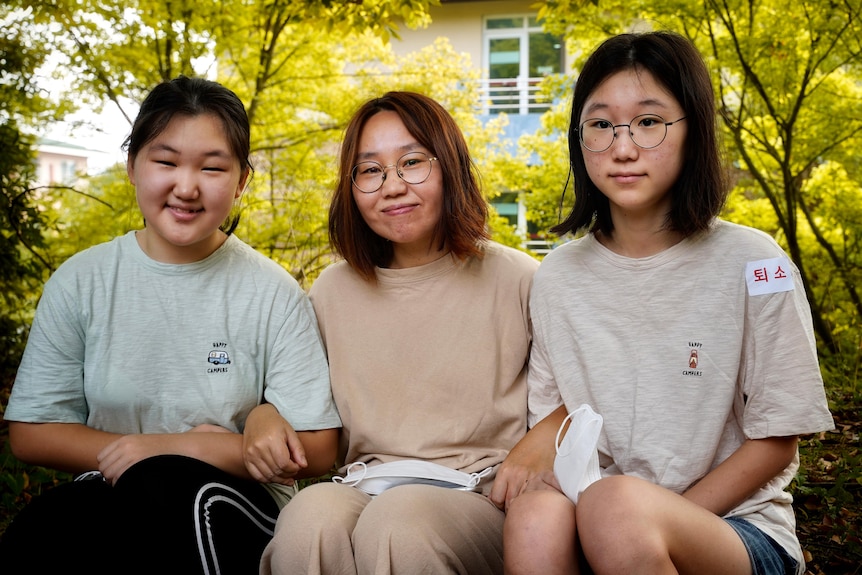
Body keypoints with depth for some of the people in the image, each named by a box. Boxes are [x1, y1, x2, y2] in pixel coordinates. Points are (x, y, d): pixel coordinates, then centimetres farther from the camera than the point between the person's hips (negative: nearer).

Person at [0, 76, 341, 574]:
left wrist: (167, 449, -12)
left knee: (162, 484, -35)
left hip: (234, 508, -2)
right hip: (109, 503, 3)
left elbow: (316, 450, -5)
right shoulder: (81, 281, 3)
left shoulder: (274, 294, -4)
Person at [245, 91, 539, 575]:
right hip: (364, 490, 3)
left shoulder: (517, 280, 2)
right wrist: (264, 415, -1)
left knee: (396, 521, -35)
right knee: (309, 516, -32)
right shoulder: (331, 292, 11)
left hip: (481, 499, -2)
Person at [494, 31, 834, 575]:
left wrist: (652, 522, -13)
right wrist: (539, 443, -10)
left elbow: (775, 442, -4)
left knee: (617, 502, -35)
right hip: (600, 527, 2)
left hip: (738, 525, -1)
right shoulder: (559, 275, 5)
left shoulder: (753, 265, -6)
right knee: (535, 514, -34)